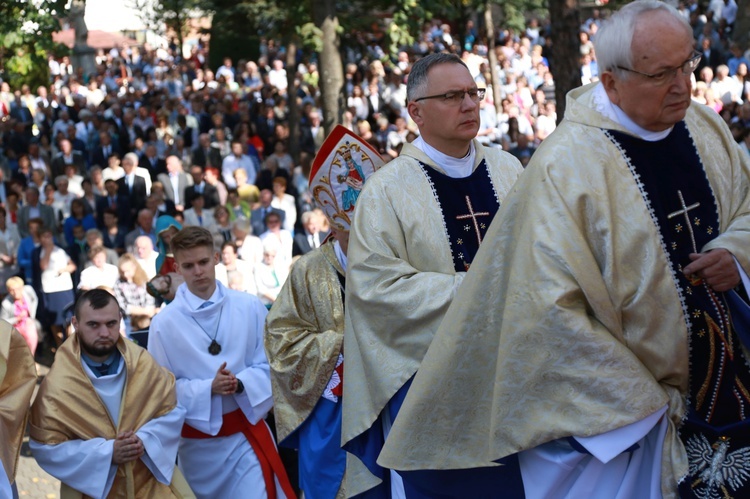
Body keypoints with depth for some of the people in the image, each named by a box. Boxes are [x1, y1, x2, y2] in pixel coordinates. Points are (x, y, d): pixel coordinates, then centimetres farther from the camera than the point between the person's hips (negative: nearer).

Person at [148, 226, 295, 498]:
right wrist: (209, 388, -20)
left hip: (247, 432, 0)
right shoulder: (164, 323, -8)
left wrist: (240, 383, -19)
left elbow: (269, 365, 1)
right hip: (198, 440, 0)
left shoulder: (250, 307, -3)